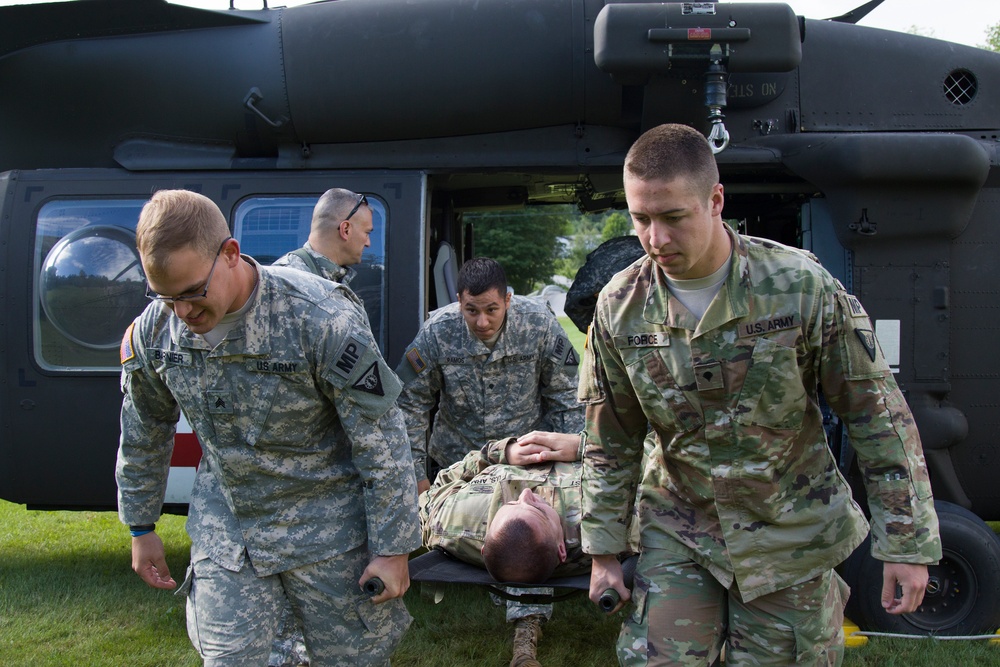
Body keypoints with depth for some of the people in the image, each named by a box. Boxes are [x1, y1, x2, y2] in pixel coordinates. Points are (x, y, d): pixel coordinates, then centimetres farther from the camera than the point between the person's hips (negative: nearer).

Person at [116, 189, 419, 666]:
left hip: (328, 533, -3)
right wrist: (141, 528, 16)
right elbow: (143, 435, 10)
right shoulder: (152, 331, -7)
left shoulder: (322, 320, -23)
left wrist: (393, 548, -13)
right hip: (223, 535, 4)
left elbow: (382, 443, -17)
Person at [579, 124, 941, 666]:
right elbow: (611, 443, 2)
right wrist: (603, 549, 4)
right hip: (677, 532, 2)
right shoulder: (620, 307, -9)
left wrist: (908, 543, -9)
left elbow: (877, 415, -10)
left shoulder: (799, 286, -17)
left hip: (790, 535, -2)